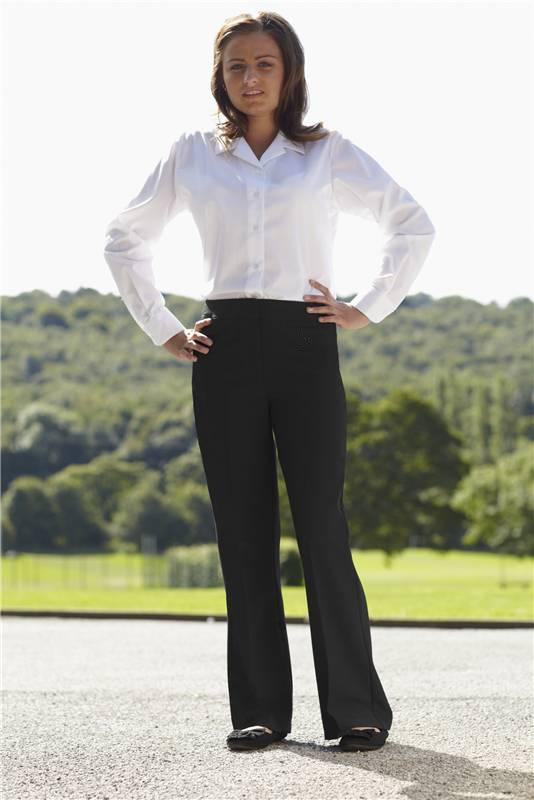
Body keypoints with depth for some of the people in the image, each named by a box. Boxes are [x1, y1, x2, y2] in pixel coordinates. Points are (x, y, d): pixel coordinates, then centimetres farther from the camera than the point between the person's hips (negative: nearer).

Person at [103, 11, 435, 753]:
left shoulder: (329, 152, 7)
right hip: (225, 351, 2)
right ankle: (260, 709, 9)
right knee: (244, 533, 2)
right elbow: (124, 238, 19)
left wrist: (367, 307, 2)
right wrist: (163, 329, 10)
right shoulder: (192, 154, 10)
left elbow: (414, 225, 10)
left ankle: (357, 707, 0)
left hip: (305, 347, -2)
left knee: (322, 528, -8)